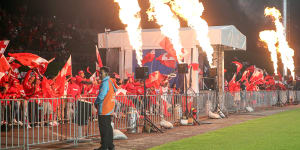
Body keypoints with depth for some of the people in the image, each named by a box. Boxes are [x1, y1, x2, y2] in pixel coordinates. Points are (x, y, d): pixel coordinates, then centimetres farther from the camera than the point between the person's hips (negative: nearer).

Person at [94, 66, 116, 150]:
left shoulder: (105, 83, -15)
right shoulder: (110, 82, 14)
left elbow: (101, 96, -22)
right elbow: (115, 91, 24)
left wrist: (96, 103, -3)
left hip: (103, 110, -9)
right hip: (110, 110, 9)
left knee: (104, 128, -5)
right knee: (108, 127, 14)